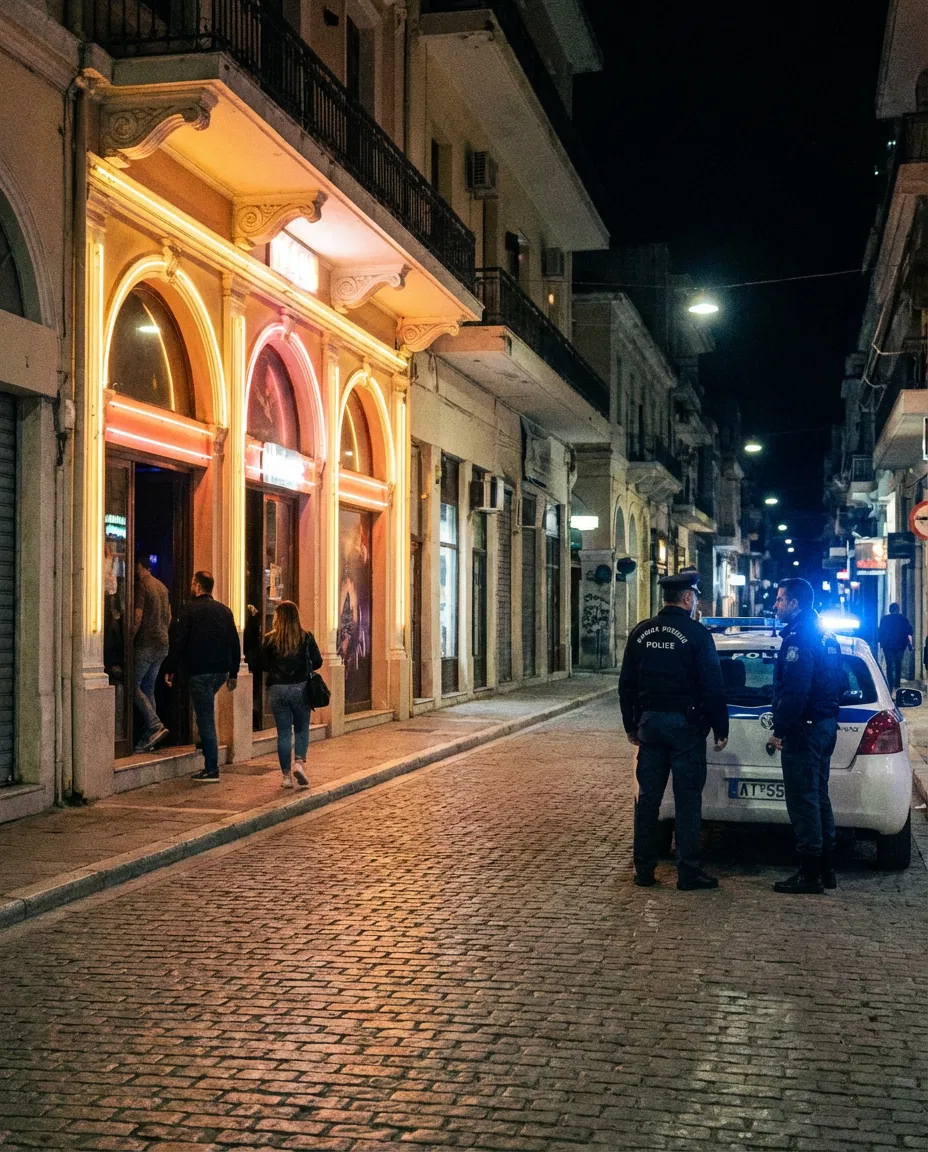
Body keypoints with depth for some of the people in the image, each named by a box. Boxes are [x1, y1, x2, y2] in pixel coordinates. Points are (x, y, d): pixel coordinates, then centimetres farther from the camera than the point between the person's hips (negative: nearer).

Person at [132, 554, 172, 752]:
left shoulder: (141, 586, -12)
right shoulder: (162, 586, 15)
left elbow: (137, 617, -18)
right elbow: (169, 616, 19)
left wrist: (128, 641, -13)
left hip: (145, 644, -8)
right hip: (162, 644, 8)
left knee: (134, 686, -3)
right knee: (148, 688, 10)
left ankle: (156, 726, -15)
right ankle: (148, 738, 8)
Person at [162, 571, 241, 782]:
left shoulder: (189, 610, -7)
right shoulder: (224, 611, 11)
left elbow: (178, 642, -9)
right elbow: (235, 643, 12)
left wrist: (170, 670, -1)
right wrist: (233, 673, 18)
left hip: (200, 671, -6)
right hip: (221, 670, 6)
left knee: (205, 718, -4)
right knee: (206, 714, 23)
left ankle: (211, 770, -4)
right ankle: (210, 766, 24)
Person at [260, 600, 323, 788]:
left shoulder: (270, 640, -4)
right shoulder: (307, 637, -4)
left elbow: (263, 666, 0)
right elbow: (317, 662, -2)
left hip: (277, 690, 0)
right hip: (301, 688, 0)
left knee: (283, 733, 7)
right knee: (302, 729, 14)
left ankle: (286, 776, 7)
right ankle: (299, 762, -8)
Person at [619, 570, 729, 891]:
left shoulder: (640, 633, 5)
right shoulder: (696, 634, -10)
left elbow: (626, 684, 10)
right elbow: (713, 687, -11)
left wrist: (631, 726, 17)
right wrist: (720, 729, -3)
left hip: (650, 722, 5)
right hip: (685, 725, -5)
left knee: (648, 798, 9)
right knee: (687, 800, 0)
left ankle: (644, 870, 14)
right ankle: (688, 873, 2)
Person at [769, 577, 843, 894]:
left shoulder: (799, 639, -18)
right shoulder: (826, 637, 14)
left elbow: (793, 691, -24)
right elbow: (835, 684, 19)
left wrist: (781, 730, -18)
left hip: (804, 729, -10)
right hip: (826, 725, 10)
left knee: (802, 800, -5)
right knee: (818, 797, 16)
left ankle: (810, 874, -1)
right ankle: (826, 870, 22)